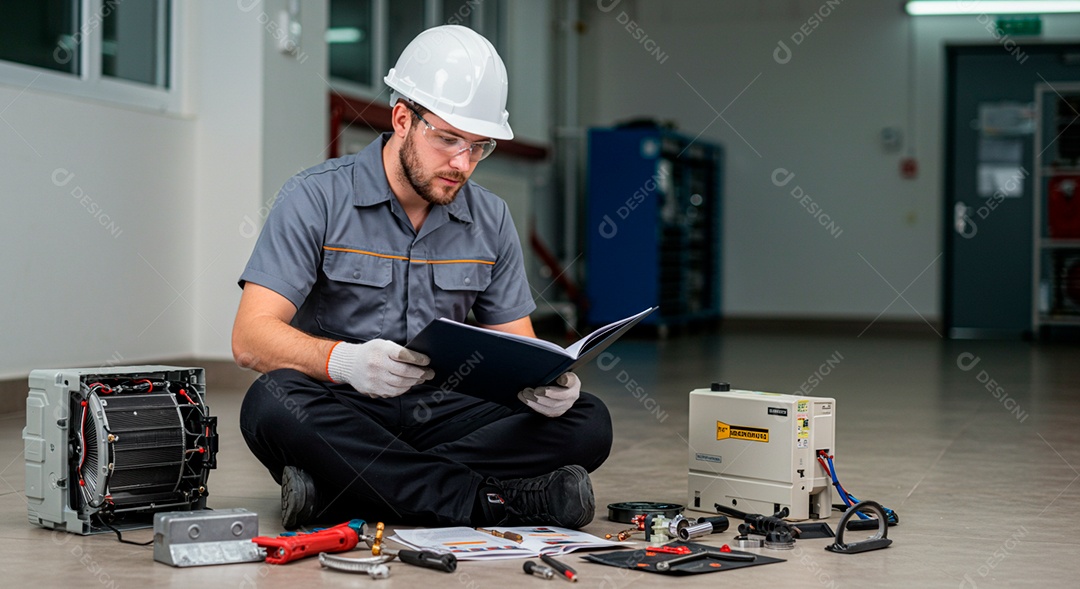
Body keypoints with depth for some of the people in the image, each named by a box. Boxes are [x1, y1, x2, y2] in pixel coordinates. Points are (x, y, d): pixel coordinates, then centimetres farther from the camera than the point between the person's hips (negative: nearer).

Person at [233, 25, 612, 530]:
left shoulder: (491, 219, 8)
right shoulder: (316, 198, -6)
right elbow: (250, 338, -15)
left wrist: (542, 380, -15)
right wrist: (343, 360, -35)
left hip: (441, 414, 4)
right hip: (343, 416, -4)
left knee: (586, 421, -18)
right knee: (275, 403, -36)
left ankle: (338, 493, -28)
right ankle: (493, 503, -32)